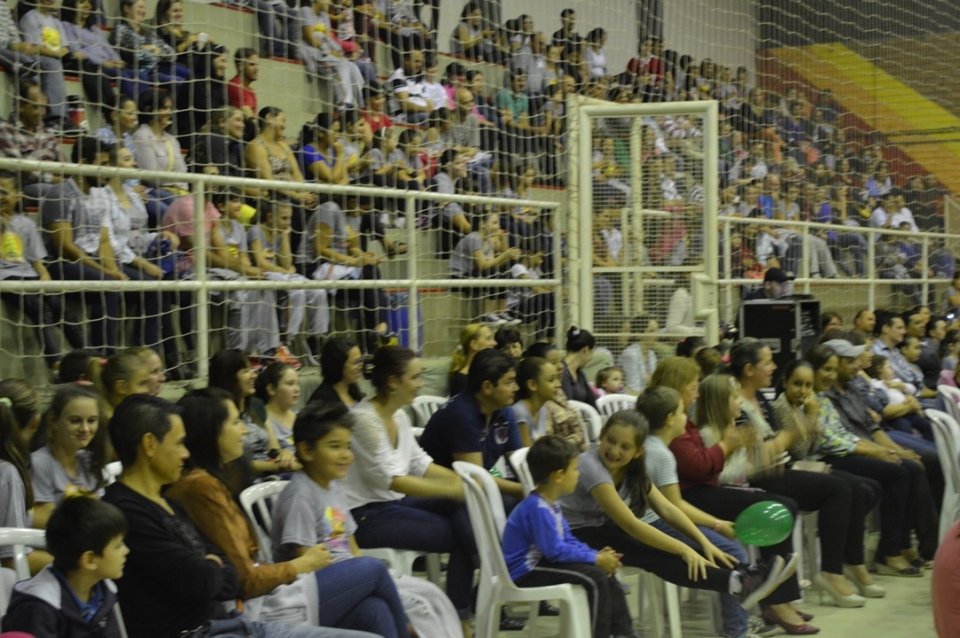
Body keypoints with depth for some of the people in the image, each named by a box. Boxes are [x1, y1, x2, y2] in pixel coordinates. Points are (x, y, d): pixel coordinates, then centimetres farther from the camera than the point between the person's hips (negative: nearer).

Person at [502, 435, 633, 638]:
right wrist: (595, 558, -20)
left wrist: (598, 554, -3)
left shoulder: (551, 504, 9)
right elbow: (555, 550, -27)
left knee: (604, 571, 11)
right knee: (594, 578, -22)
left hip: (539, 562, 11)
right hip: (526, 572, -11)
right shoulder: (537, 508, -25)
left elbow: (568, 540, 12)